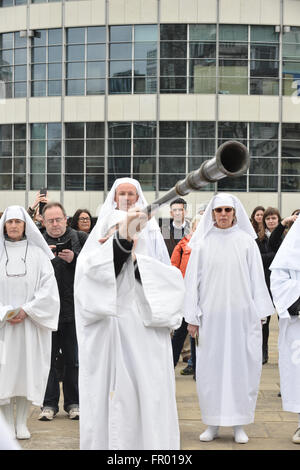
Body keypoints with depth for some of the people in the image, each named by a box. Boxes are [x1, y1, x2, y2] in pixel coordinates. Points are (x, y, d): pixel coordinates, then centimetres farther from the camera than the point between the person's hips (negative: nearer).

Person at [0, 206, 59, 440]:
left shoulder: (38, 254, 4)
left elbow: (48, 288, -2)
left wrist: (27, 310, -11)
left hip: (31, 323, 0)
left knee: (27, 368, 0)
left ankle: (21, 423, 10)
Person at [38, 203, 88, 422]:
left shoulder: (80, 238, 5)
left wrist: (75, 259, -18)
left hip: (73, 309, -1)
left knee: (74, 360, 7)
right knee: (48, 358, 6)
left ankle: (73, 403, 18)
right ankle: (49, 404, 16)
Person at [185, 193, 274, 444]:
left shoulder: (247, 242, 3)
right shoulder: (202, 243, 3)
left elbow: (257, 279, 5)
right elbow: (192, 280, 4)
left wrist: (259, 314, 1)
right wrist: (193, 317, 1)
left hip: (242, 315, 0)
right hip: (211, 315, 0)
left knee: (242, 367, 2)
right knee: (210, 368, 3)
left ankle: (239, 424, 13)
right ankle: (213, 423, 15)